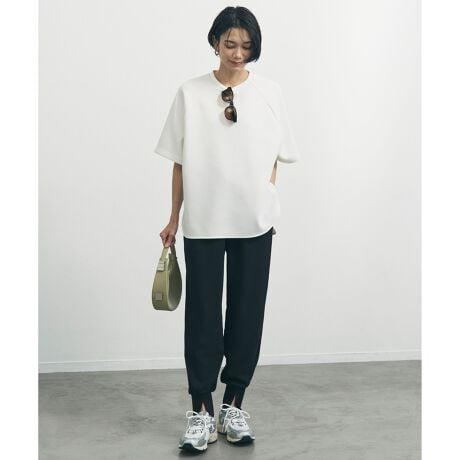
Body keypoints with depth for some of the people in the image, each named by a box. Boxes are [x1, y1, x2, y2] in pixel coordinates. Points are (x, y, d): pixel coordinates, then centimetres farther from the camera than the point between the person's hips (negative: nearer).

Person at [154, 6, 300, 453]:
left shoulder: (270, 93, 2)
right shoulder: (190, 93, 0)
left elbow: (273, 159, 7)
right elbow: (180, 161, 3)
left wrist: (267, 206, 3)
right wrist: (174, 218, 3)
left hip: (253, 222, 1)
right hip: (203, 221, -1)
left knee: (246, 312, 7)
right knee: (202, 314, 3)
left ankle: (234, 404, 20)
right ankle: (201, 409, 12)